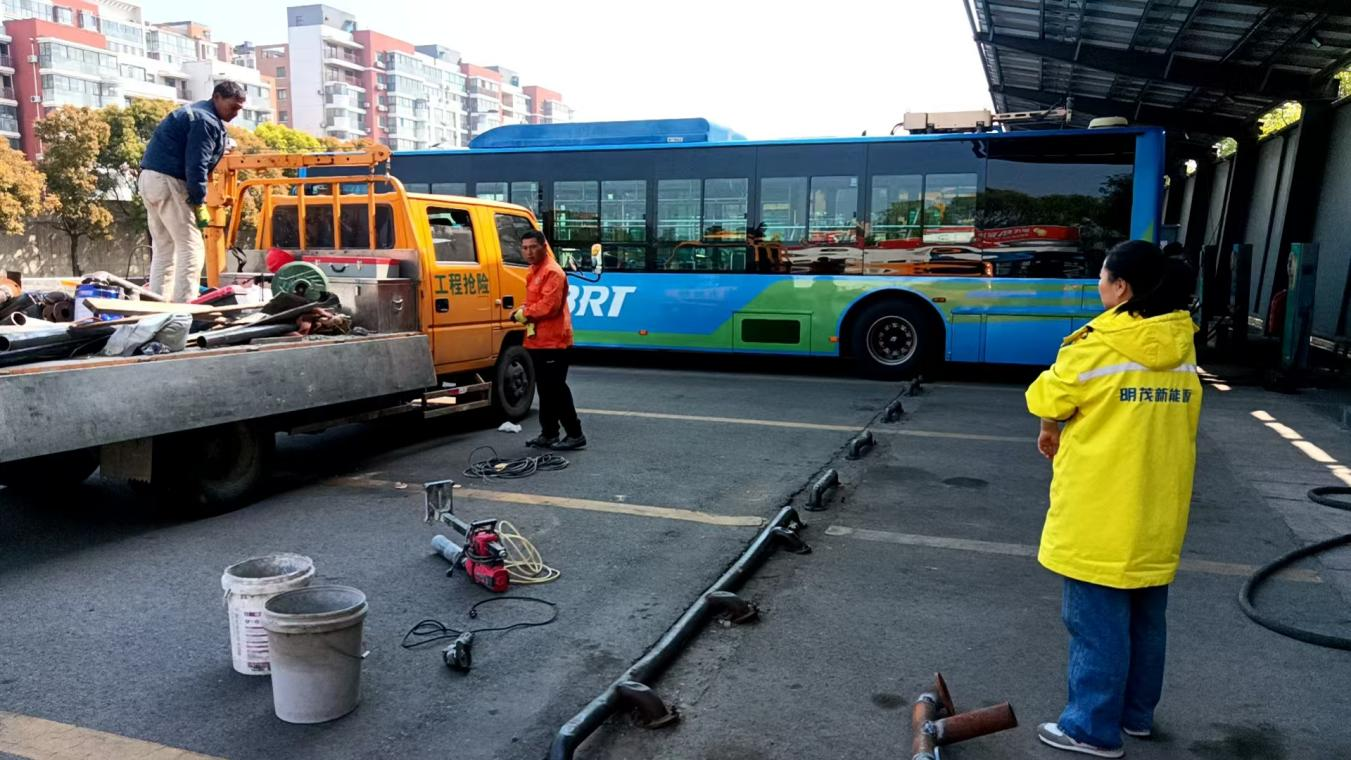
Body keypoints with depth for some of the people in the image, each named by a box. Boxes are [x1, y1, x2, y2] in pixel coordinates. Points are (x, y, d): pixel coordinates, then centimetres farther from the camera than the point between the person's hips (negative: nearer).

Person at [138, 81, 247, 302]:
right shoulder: (206, 121, -12)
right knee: (191, 247, -9)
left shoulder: (194, 113, 21)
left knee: (163, 248, 13)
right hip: (168, 181, -10)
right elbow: (196, 165, -18)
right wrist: (199, 203, -16)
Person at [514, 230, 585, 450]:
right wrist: (523, 311, 4)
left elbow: (549, 305, -23)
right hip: (538, 340, 10)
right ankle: (548, 434, 23)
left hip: (552, 341, -10)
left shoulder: (552, 272, -15)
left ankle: (575, 434, -2)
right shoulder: (534, 271, 18)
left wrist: (524, 313, -10)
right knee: (545, 389, 15)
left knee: (556, 389, -8)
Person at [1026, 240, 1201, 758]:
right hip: (1158, 514, 7)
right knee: (1145, 620, 18)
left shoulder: (1097, 347, -17)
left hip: (1102, 515, -7)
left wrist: (1050, 431, 18)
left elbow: (1048, 400, -5)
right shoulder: (1181, 349, 3)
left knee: (1097, 624, 3)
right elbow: (1176, 422, 12)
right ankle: (1136, 712, 33)